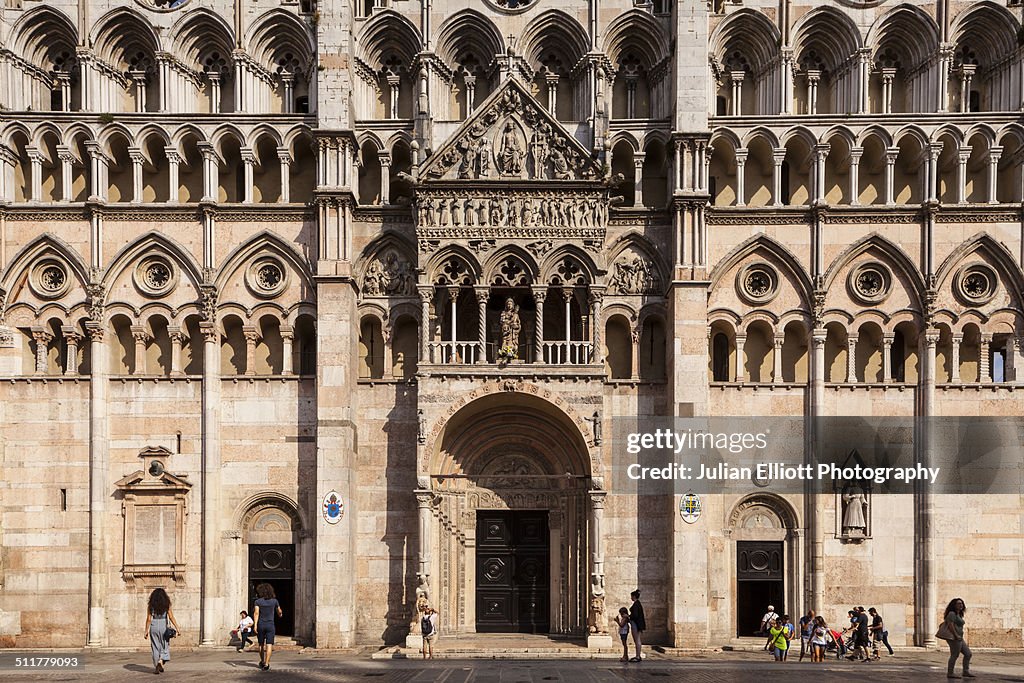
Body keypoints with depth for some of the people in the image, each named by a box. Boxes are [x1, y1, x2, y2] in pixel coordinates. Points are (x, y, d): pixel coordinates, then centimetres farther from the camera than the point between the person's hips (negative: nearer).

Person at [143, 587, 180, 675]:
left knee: (155, 647, 9)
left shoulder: (151, 605, 1)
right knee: (165, 646, 13)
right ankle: (161, 661, -10)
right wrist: (177, 628, -3)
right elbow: (171, 617, -6)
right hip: (163, 627, -1)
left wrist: (146, 631, 4)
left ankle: (156, 668, 9)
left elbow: (148, 619, -1)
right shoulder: (166, 605, -2)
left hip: (153, 627, 1)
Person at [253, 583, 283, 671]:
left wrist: (255, 625, -20)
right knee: (269, 645, -4)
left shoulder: (258, 601, -4)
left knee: (261, 644, 18)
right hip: (270, 625, -1)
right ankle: (266, 664, -15)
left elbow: (256, 613, -16)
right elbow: (279, 612, 15)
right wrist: (280, 614, 39)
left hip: (260, 625, 1)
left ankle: (262, 662, 32)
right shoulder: (274, 601, 0)